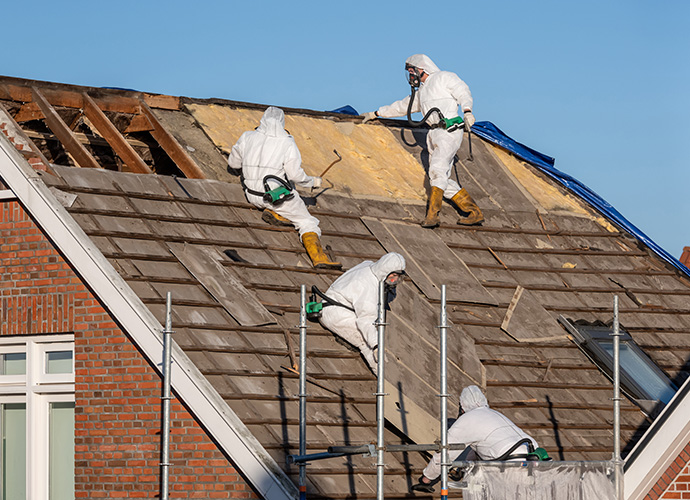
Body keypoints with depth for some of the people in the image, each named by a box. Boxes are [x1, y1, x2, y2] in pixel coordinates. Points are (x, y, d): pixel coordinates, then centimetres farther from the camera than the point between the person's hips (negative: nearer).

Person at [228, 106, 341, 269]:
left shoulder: (247, 137, 1)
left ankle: (273, 213, 4)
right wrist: (313, 182, 8)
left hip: (253, 195, 5)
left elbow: (233, 163, 13)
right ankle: (318, 257, -14)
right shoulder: (287, 143, -9)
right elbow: (296, 175, -11)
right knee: (308, 223, 7)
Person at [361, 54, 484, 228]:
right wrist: (376, 113, 43)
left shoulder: (444, 77, 6)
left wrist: (467, 111, -22)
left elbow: (463, 93, -4)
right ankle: (475, 213, 1)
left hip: (449, 131, -8)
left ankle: (432, 215, -33)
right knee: (444, 181, -2)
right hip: (434, 134, 8)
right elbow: (402, 106, 40)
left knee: (437, 169, -24)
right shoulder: (421, 91, 29)